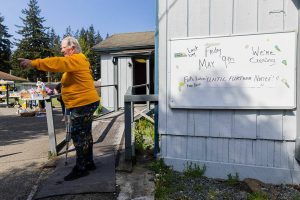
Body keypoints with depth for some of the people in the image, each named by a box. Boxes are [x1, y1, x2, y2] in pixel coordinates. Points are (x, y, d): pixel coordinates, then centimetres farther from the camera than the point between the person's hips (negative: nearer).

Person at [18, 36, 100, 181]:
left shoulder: (76, 59, -14)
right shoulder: (76, 60, 20)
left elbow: (57, 63, -28)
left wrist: (33, 63, -32)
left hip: (83, 104, -11)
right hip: (85, 103, 11)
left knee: (78, 136, -4)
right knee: (84, 134, 16)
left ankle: (81, 168, 6)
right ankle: (88, 163, 27)